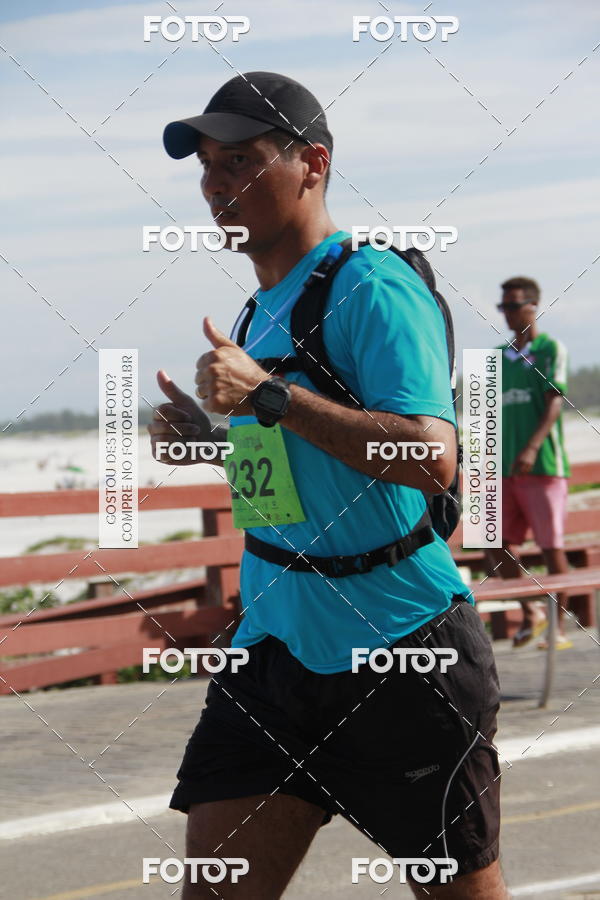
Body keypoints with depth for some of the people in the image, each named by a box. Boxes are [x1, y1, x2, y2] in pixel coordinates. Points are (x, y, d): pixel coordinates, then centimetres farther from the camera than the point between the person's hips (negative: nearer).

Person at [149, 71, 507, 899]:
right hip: (277, 643, 8)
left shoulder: (371, 288, -13)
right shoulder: (265, 306, 14)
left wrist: (268, 396, -26)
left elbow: (431, 459, -27)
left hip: (398, 648, -8)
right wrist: (213, 435, 11)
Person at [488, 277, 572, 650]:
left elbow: (556, 401, -13)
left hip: (544, 465, -6)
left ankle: (561, 627, 5)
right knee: (500, 543, 2)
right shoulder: (500, 356, 16)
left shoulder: (551, 349, -2)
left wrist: (532, 448, -24)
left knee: (552, 547, -3)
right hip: (507, 470, 6)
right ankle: (531, 612, 18)